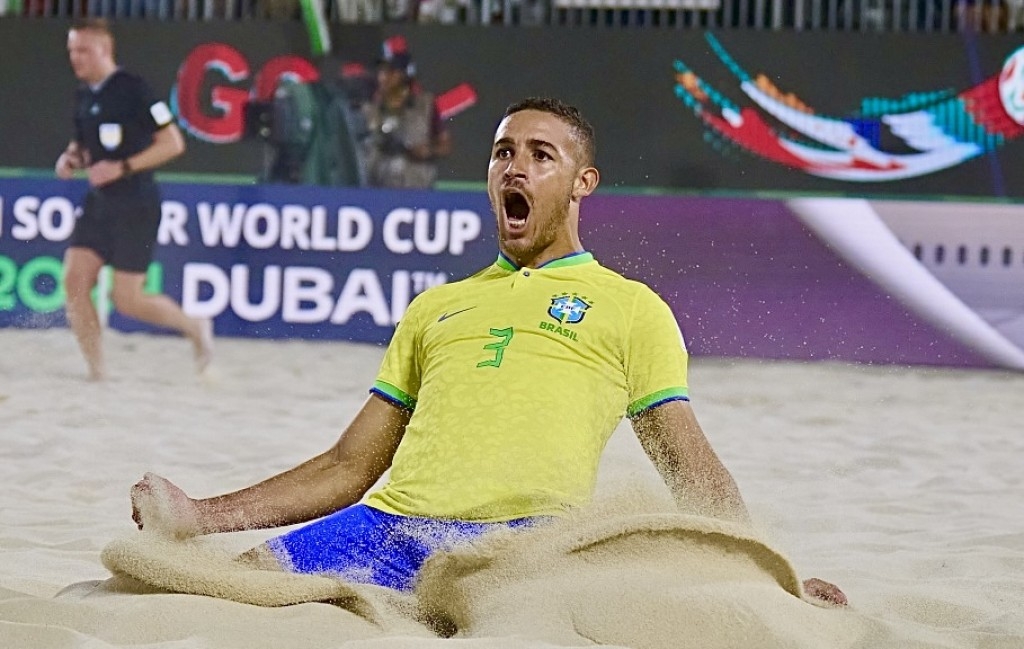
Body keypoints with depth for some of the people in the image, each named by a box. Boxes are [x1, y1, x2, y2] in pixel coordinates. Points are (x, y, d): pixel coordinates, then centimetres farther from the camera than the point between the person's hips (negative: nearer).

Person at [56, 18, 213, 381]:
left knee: (127, 299, -6)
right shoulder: (83, 95, 9)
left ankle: (195, 328, 19)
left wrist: (122, 168, -20)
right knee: (74, 280, -7)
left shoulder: (132, 90, -13)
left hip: (136, 205, -7)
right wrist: (71, 159, 1)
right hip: (98, 202, 7)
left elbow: (173, 143, -14)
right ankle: (96, 372, 0)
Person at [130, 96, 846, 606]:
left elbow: (693, 470, 17)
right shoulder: (437, 308, 33)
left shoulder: (632, 308, 22)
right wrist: (202, 515, 17)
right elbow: (351, 467, 30)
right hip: (390, 523, 4)